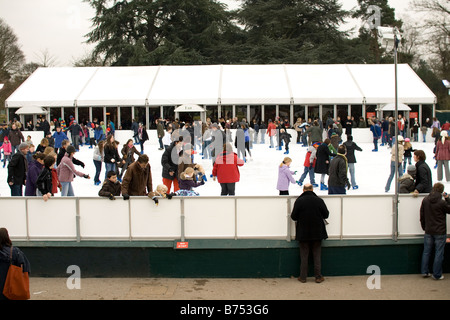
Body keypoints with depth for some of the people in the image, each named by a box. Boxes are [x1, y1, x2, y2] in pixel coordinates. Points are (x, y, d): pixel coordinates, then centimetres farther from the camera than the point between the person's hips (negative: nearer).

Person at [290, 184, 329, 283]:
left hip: (303, 234, -1)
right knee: (317, 255, 10)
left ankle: (303, 277, 12)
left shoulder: (299, 201, -11)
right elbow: (326, 215, 1)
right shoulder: (319, 200, -7)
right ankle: (318, 277, 13)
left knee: (304, 256, 8)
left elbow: (293, 217, -8)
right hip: (317, 233, 1)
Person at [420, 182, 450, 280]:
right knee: (439, 254, 4)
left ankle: (424, 272, 20)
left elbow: (422, 215, 7)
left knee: (426, 252, 15)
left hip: (428, 232, 5)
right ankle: (437, 275, 8)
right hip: (440, 232, -5)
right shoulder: (442, 202, -19)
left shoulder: (425, 200, -1)